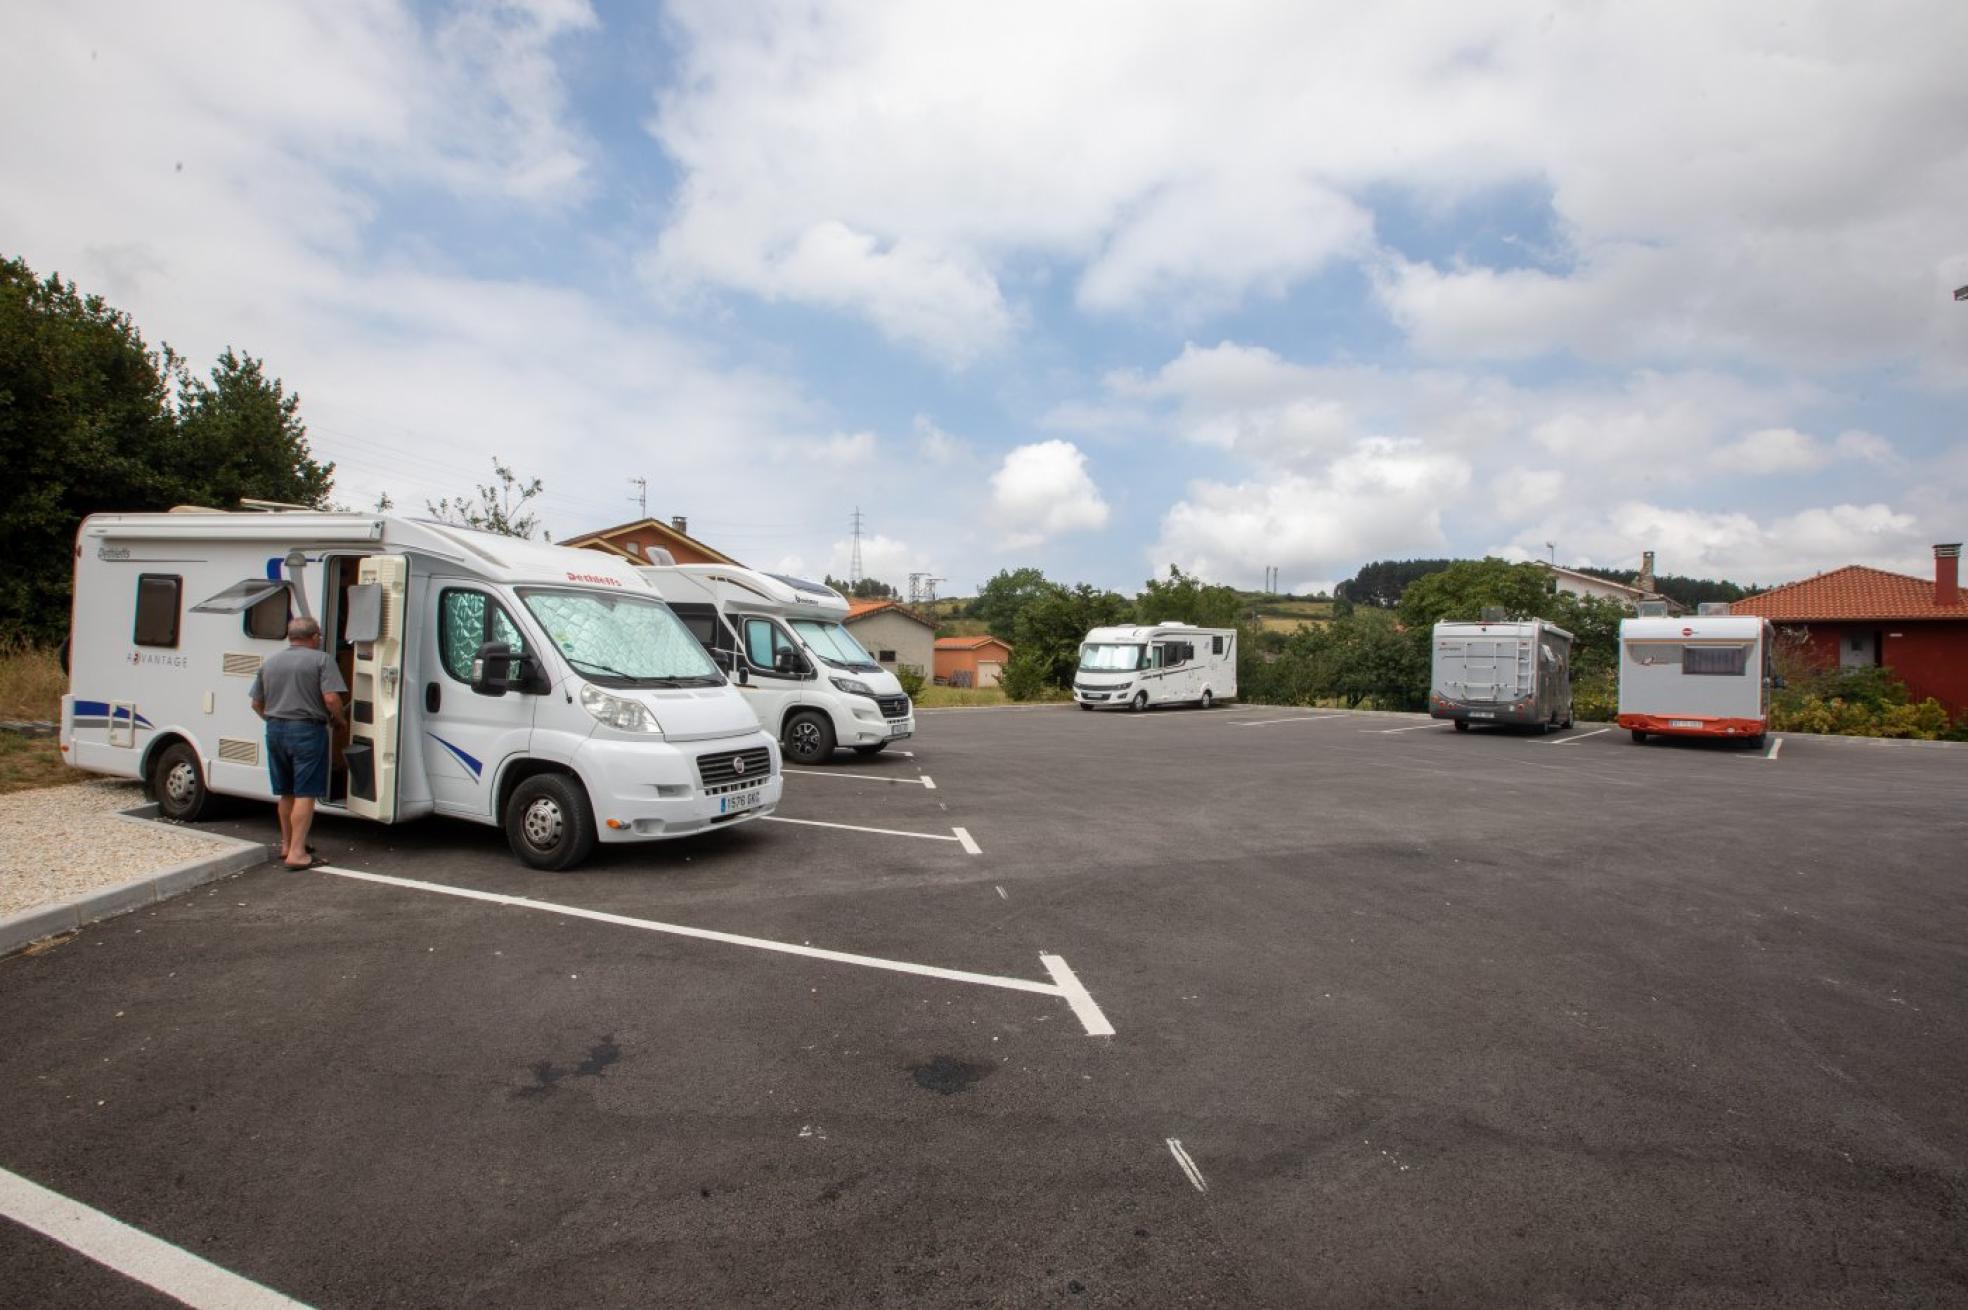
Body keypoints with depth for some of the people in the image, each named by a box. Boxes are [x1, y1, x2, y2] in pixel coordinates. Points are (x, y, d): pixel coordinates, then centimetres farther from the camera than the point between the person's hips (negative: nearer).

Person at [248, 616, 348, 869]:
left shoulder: (269, 663, 13)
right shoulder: (321, 660, -5)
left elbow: (256, 704, 16)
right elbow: (331, 699, -15)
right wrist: (337, 719, 2)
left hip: (275, 731, 6)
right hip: (307, 730, -6)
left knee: (286, 793, 18)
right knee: (305, 794, -4)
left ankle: (286, 845, 29)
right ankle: (297, 853, -8)